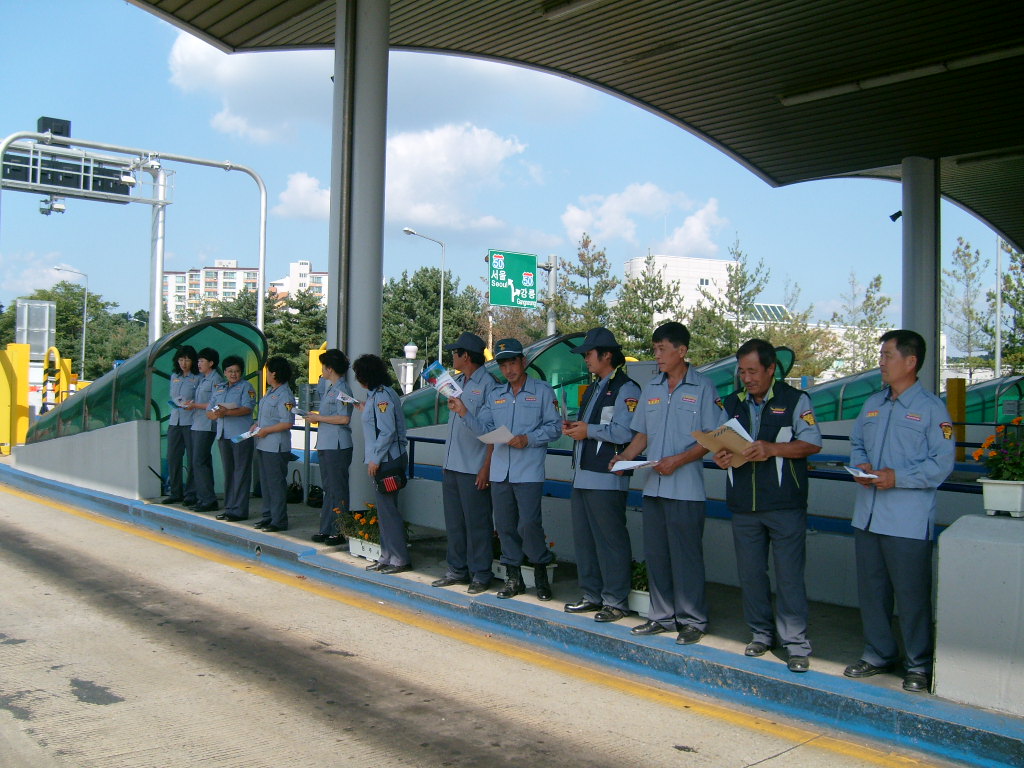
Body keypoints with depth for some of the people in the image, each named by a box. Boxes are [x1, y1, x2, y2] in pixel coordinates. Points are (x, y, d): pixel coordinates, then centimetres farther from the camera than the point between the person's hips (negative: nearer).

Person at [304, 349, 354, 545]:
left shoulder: (342, 389, -13)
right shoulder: (329, 388, 17)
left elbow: (344, 418, -21)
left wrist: (319, 418, -13)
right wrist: (317, 419, 7)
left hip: (337, 447, -10)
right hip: (325, 446, 10)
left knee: (338, 490, -5)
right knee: (328, 489, 13)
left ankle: (339, 532, 0)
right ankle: (326, 529, 20)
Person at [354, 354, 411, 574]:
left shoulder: (382, 396, -15)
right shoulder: (375, 395, 16)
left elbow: (387, 431, -20)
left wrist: (375, 459, -19)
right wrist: (365, 410, 27)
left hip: (386, 460, -10)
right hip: (381, 460, 10)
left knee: (388, 509, -6)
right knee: (385, 508, 13)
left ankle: (400, 559, -1)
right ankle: (387, 557, 20)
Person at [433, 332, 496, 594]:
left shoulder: (487, 384, -11)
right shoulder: (456, 382, 14)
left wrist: (487, 467, -16)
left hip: (474, 469, -8)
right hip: (451, 465, 8)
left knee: (477, 523, -1)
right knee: (454, 521, 13)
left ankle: (480, 574, 8)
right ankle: (458, 570, 23)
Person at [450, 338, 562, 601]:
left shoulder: (542, 391, 2)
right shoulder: (495, 395, 17)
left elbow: (554, 426, -3)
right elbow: (484, 429, 11)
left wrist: (528, 439, -15)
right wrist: (464, 412, -4)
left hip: (529, 471, -5)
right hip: (500, 470, 5)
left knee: (528, 525, -11)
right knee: (505, 525, 8)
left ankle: (540, 572, 9)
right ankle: (513, 576, 20)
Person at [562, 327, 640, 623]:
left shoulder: (626, 389, -10)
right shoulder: (594, 389, 22)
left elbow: (626, 433, -22)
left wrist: (589, 430, -15)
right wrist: (574, 428, 8)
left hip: (606, 479, -10)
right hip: (582, 476, 10)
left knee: (610, 541, -4)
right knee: (584, 540, 13)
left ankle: (616, 601, 4)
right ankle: (591, 596, 23)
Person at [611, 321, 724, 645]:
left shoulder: (702, 388, -4)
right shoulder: (651, 388, 13)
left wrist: (679, 460, -18)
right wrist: (625, 457, -1)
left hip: (685, 487, -6)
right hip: (653, 485, 6)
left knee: (686, 555, -1)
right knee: (655, 554, 10)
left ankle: (692, 620, 11)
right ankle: (662, 616, 21)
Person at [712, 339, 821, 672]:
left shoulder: (796, 401, 0)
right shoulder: (733, 404, 14)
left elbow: (812, 443, -9)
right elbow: (721, 445, 17)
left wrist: (771, 449, -22)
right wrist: (722, 456, -7)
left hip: (785, 506, -5)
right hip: (743, 507, 5)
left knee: (789, 575, -3)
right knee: (750, 573, 10)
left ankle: (795, 641, 6)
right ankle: (762, 633, 25)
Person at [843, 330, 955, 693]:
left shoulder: (931, 408, -7)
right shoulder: (873, 404, 14)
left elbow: (942, 463, -11)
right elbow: (856, 442, 20)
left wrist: (897, 477, -19)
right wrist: (861, 464, -2)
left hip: (908, 522, -6)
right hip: (867, 515, 7)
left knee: (911, 594, 1)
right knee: (871, 589, 13)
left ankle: (918, 666, 15)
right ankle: (878, 654, 28)